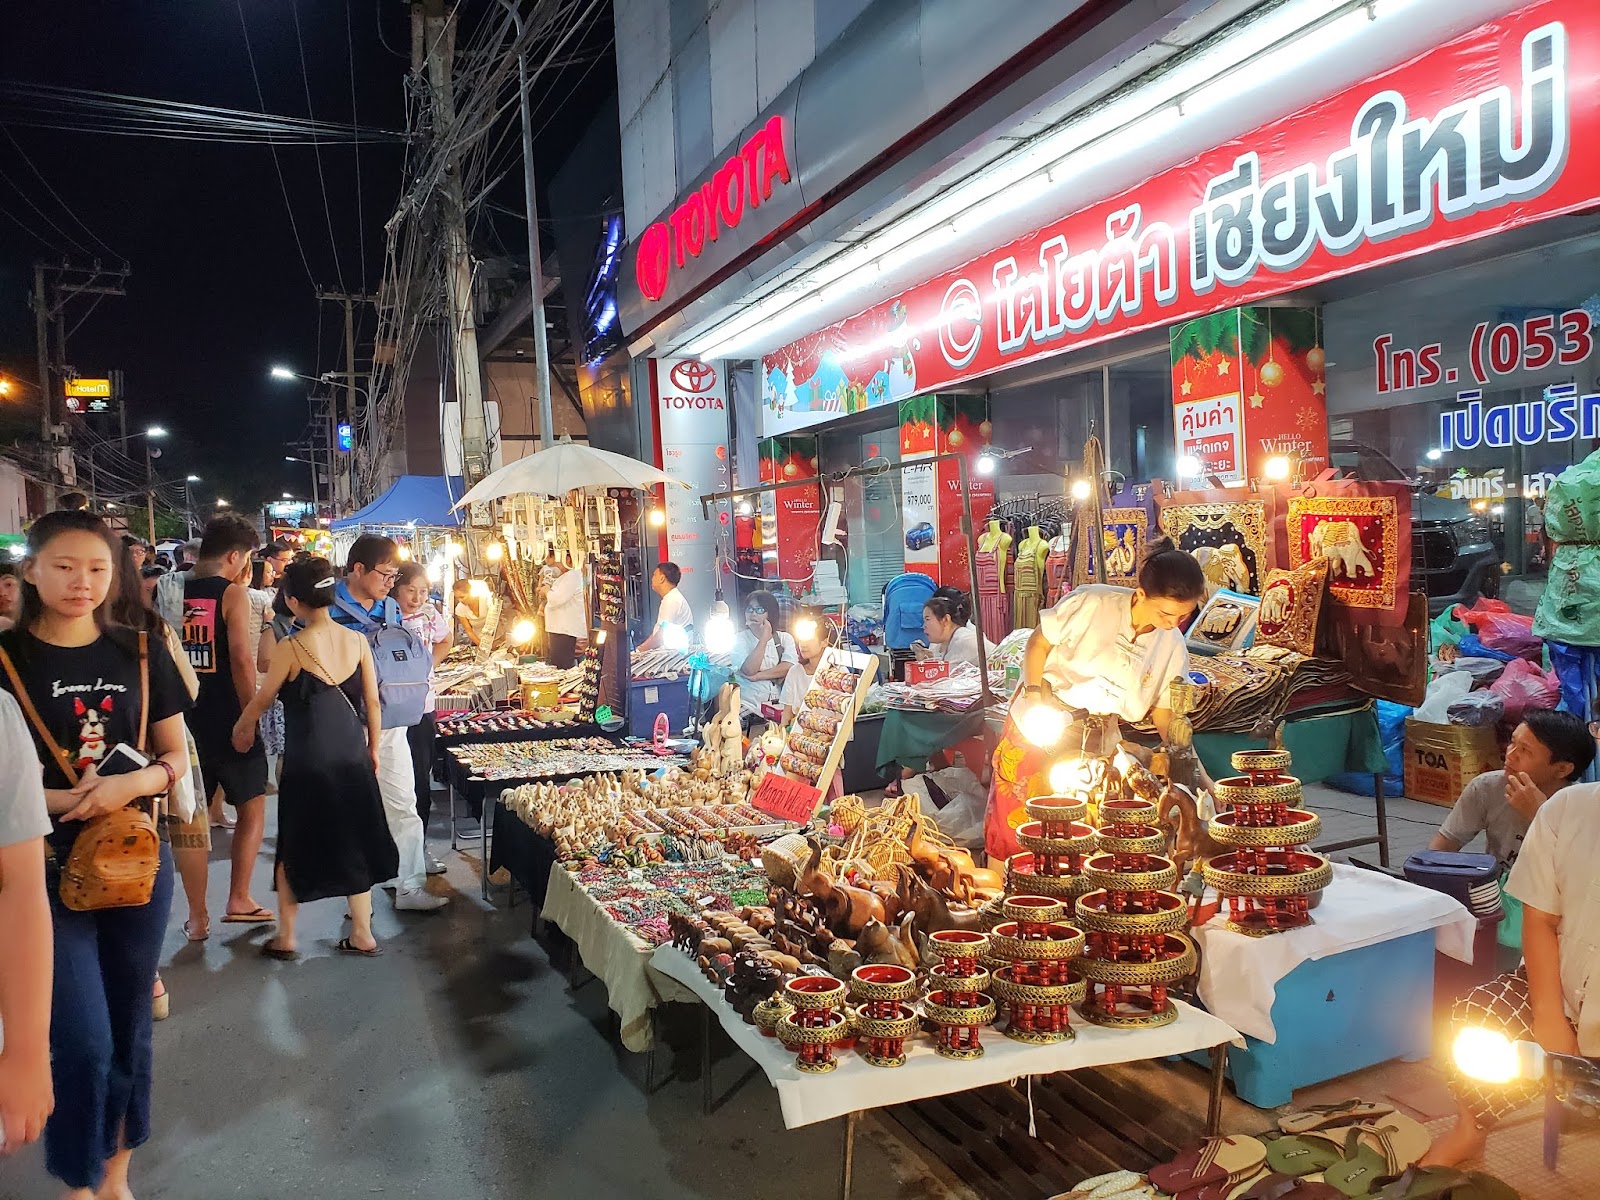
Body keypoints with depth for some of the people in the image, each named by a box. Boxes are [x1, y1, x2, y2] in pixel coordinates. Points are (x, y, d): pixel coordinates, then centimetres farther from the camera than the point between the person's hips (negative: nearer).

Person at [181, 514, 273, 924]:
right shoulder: (233, 594, -11)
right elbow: (241, 661, -17)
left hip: (186, 716, 5)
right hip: (229, 718, -5)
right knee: (252, 809, 10)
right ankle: (238, 900, 10)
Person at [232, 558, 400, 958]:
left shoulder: (290, 649, -12)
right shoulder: (357, 640, -3)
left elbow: (262, 700, 2)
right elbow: (373, 704, 2)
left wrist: (242, 728, 22)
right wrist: (373, 750, 15)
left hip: (307, 760, -3)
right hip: (353, 757, 3)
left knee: (296, 847, 12)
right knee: (354, 841, 14)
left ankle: (285, 938, 23)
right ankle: (362, 935, 20)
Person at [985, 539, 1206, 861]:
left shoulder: (1173, 647, -2)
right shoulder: (1091, 604, -16)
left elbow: (1163, 711, 4)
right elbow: (1038, 644, -6)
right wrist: (1034, 695, -17)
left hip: (1097, 745, 4)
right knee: (1013, 823, 0)